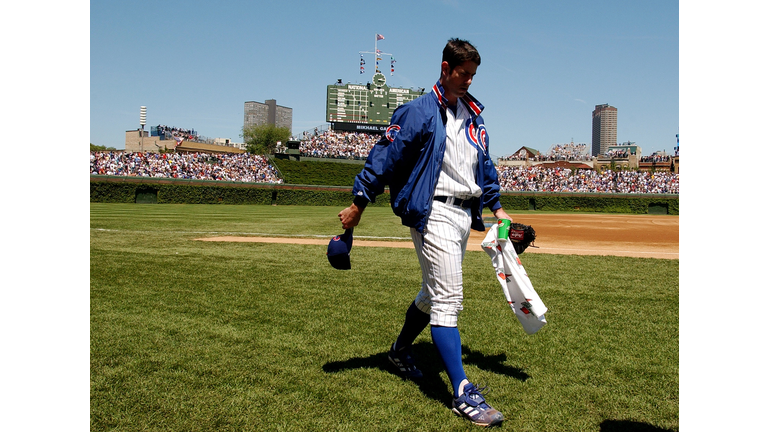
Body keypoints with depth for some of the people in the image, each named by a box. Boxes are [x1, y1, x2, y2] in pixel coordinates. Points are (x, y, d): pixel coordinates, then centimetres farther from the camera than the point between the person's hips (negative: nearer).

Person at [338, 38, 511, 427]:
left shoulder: (473, 116, 17)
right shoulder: (419, 111, -7)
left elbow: (484, 165, 24)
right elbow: (385, 154, -11)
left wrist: (496, 206, 19)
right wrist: (358, 203, -16)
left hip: (465, 215, 8)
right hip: (434, 212, -8)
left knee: (435, 294, 18)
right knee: (447, 300, -11)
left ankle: (400, 351, 39)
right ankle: (463, 394, -9)